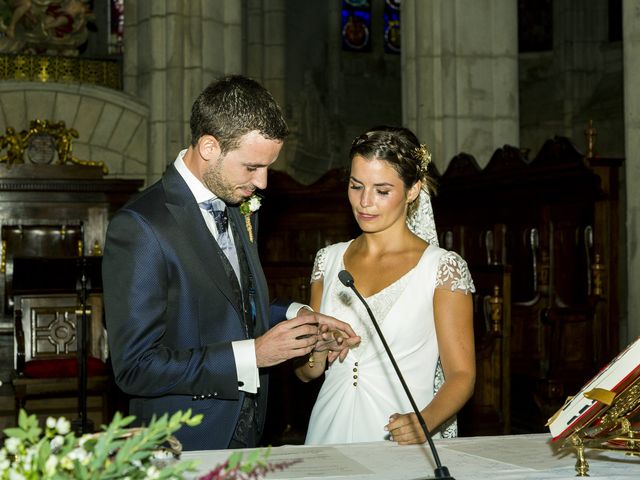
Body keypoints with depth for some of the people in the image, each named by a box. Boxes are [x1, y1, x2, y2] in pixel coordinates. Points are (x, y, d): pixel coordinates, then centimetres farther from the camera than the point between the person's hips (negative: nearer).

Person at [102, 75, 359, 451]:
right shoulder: (140, 227, -21)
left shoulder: (239, 210, 5)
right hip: (183, 448, -7)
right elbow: (136, 368, -23)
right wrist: (253, 354, -23)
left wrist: (293, 317, -1)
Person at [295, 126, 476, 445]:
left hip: (399, 440, -3)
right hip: (330, 431, 3)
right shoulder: (329, 260, 9)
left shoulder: (443, 268, -4)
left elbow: (461, 374, -6)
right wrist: (315, 358, -7)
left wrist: (424, 421, -23)